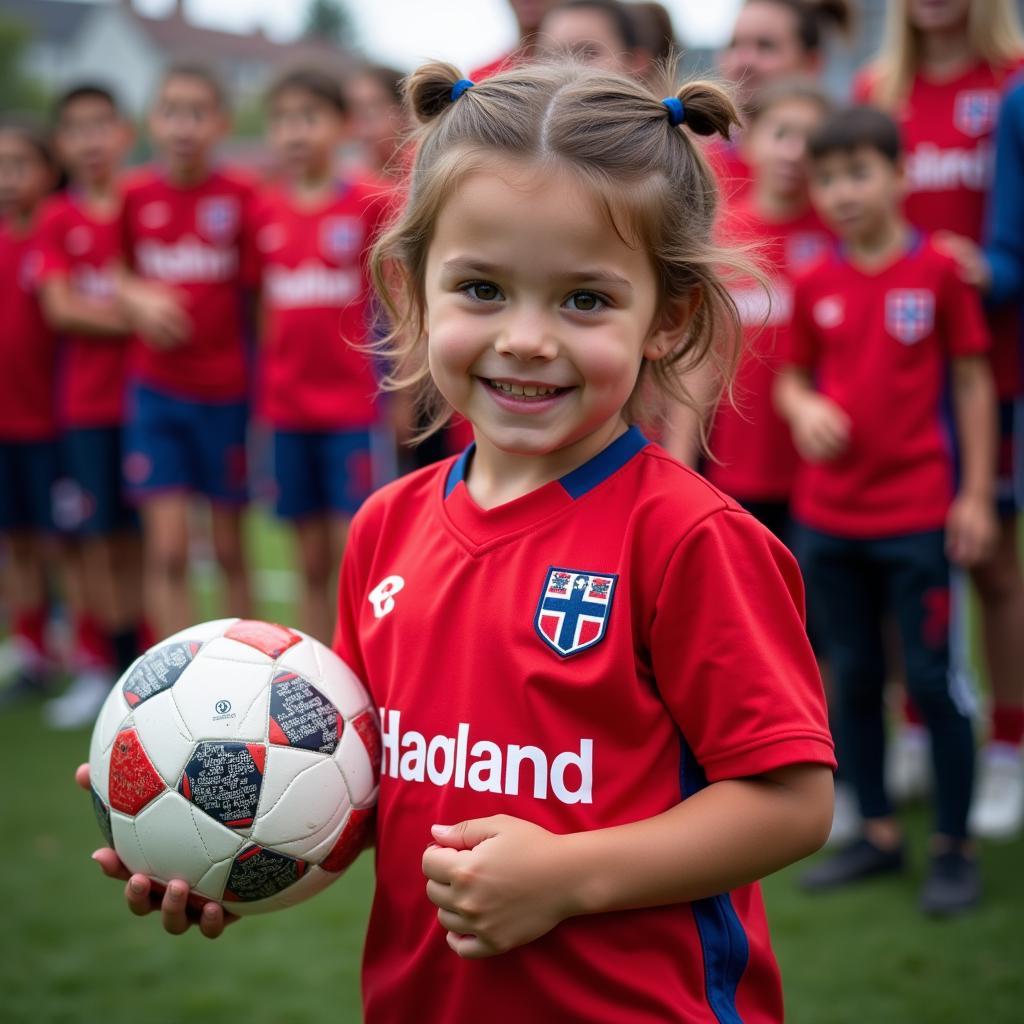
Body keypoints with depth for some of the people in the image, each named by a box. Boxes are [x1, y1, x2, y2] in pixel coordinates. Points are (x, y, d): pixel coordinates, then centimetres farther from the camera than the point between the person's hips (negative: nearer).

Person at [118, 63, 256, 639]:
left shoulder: (240, 196, -4)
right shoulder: (135, 197, 1)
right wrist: (138, 300, -10)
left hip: (227, 390, -1)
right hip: (157, 390, 1)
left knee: (230, 547, 8)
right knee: (168, 548, -5)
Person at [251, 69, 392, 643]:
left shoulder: (370, 204, -5)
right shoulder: (267, 213, 7)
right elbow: (267, 309, 14)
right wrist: (263, 393, 11)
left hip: (353, 407, -4)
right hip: (288, 409, 4)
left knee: (354, 555, -4)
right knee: (312, 561, 10)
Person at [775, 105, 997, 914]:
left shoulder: (937, 270, -6)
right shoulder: (815, 284, 4)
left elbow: (973, 381, -2)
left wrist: (976, 493, -5)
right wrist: (803, 408, -11)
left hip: (917, 514, -4)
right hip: (829, 516, 4)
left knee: (932, 678, 0)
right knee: (854, 677, 12)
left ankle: (955, 848, 11)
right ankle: (878, 834, 25)